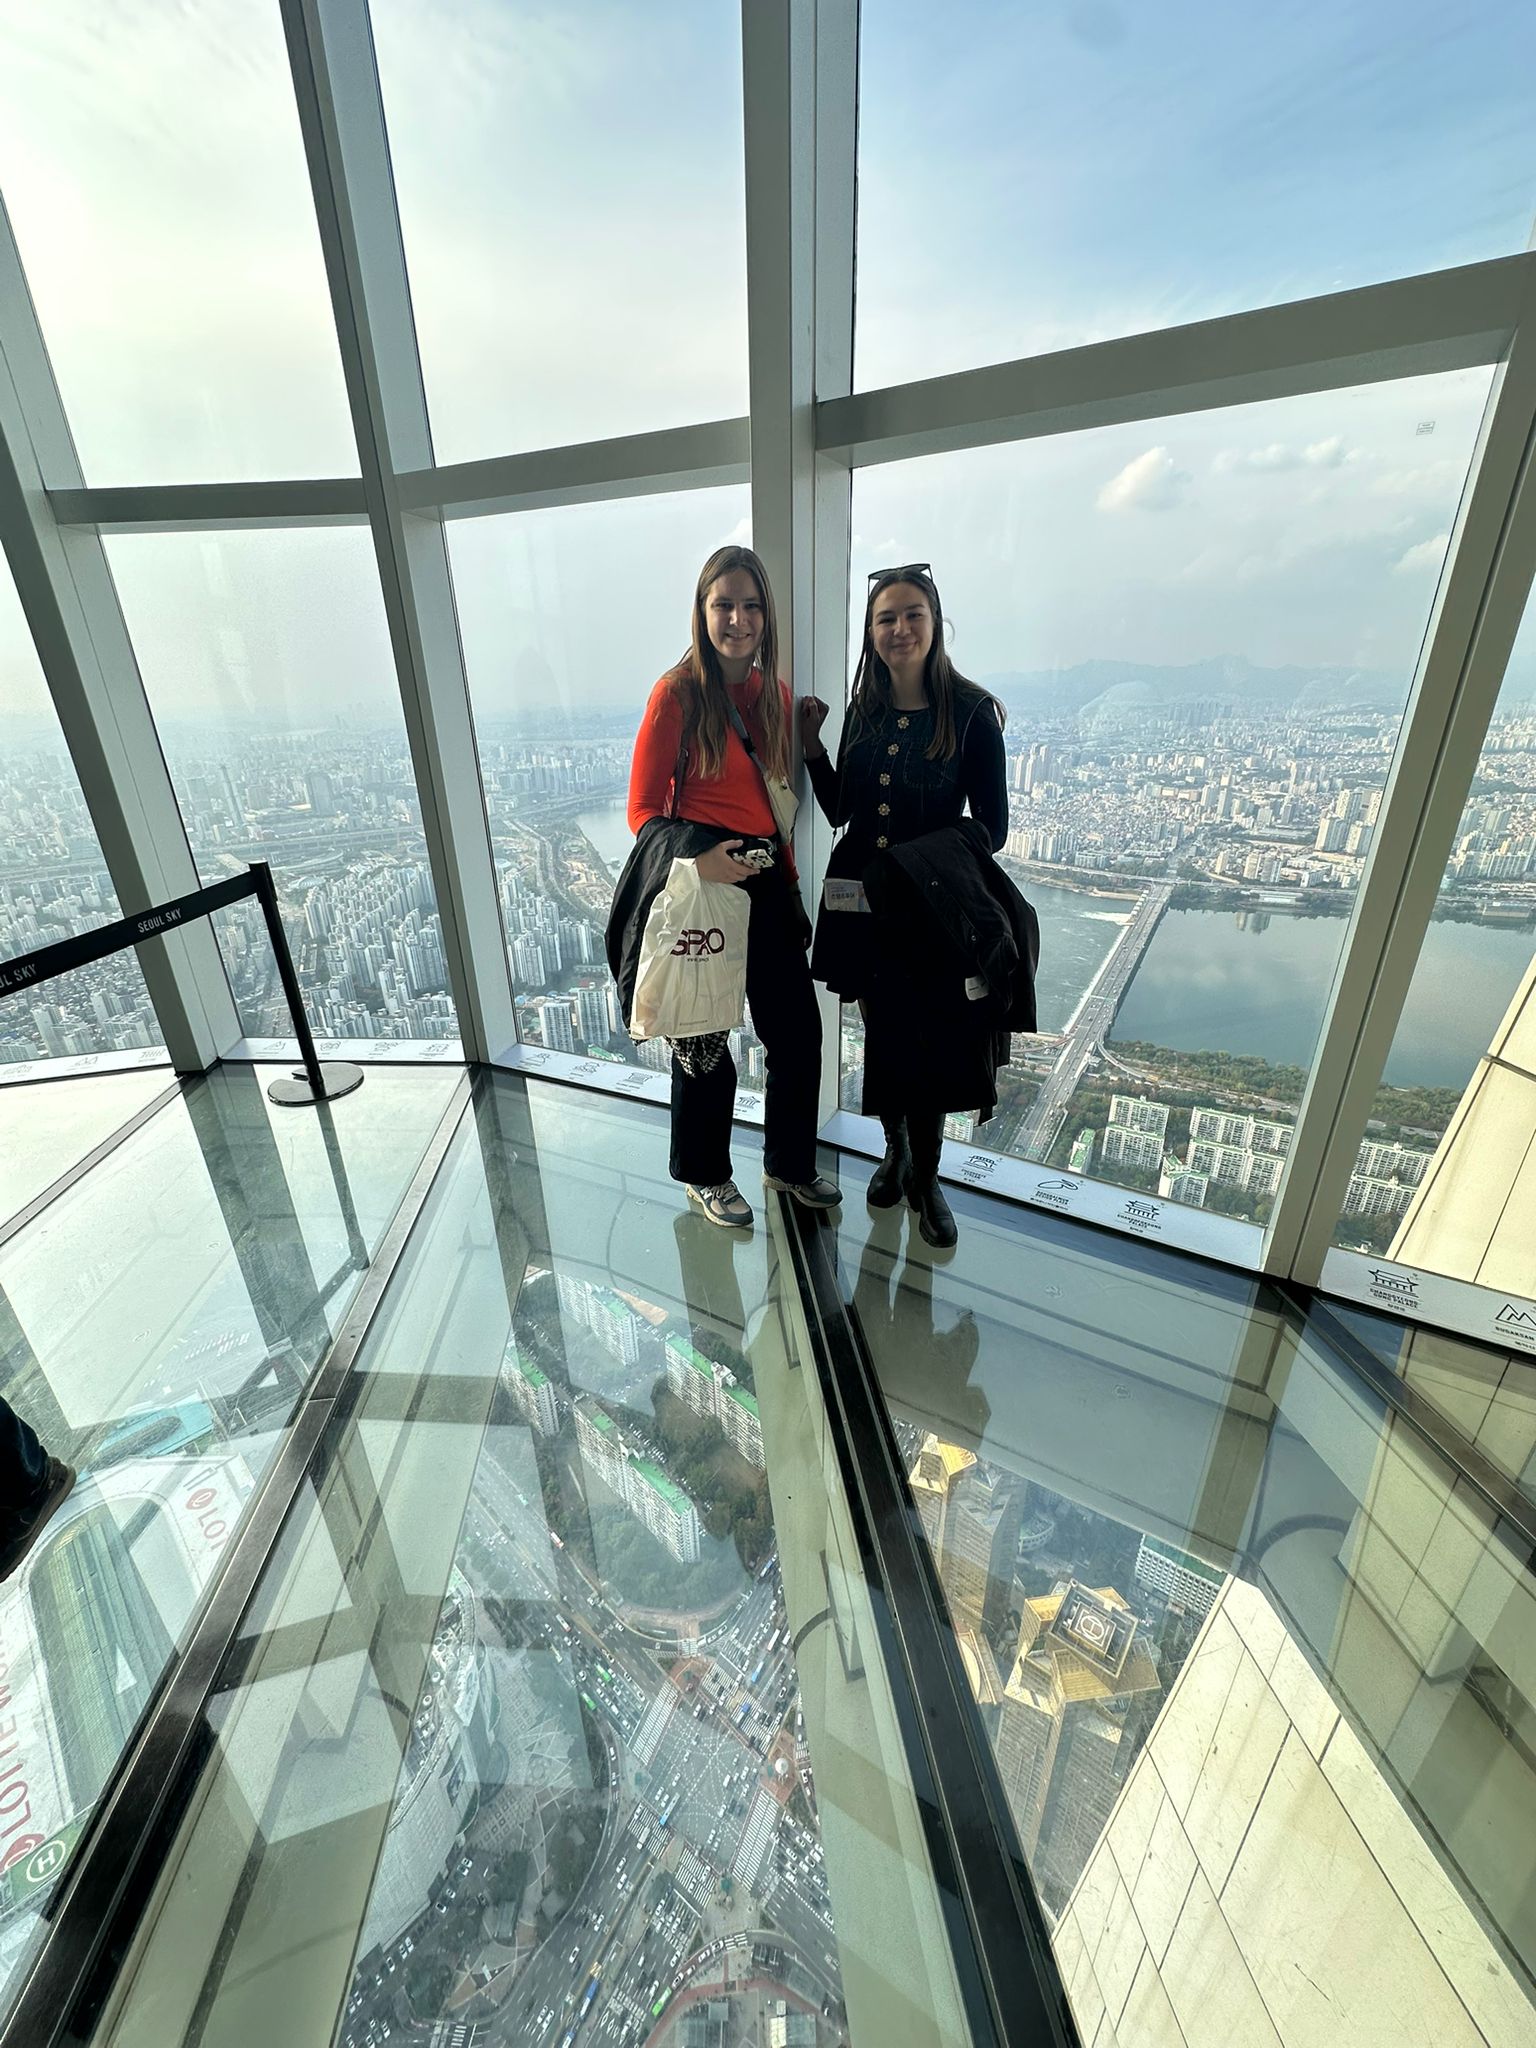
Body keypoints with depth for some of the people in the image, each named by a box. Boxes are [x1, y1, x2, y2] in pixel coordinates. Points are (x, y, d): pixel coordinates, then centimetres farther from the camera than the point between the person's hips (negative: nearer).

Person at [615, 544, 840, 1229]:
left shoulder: (774, 693, 9)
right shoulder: (678, 693, -9)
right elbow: (644, 810, -9)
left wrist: (789, 883, 13)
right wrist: (696, 858, -27)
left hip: (766, 881, 6)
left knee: (799, 1030, 8)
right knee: (704, 1041, 7)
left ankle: (790, 1162, 32)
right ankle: (705, 1176, 31)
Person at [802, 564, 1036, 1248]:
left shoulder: (970, 713, -5)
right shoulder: (863, 711, 8)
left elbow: (991, 827, -8)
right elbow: (839, 811, 11)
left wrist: (927, 858, -22)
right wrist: (812, 747, 1)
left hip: (935, 910, -3)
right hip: (863, 905, 4)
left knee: (929, 1048, 3)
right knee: (882, 1038, 13)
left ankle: (924, 1177, 25)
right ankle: (895, 1152, 38)